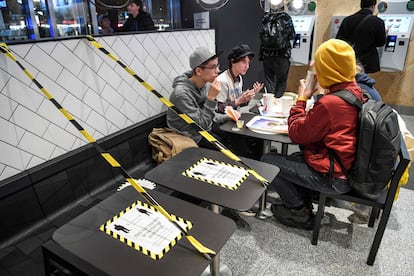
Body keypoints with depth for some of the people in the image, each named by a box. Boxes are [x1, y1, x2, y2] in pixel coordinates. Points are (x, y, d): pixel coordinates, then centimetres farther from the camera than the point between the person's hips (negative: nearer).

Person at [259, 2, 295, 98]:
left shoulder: (265, 17, 1)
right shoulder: (286, 18, -4)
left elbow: (261, 36, 3)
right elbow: (292, 36, 0)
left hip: (267, 54, 2)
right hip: (283, 54, -1)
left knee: (268, 79, 9)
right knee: (281, 79, 10)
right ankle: (278, 98, 7)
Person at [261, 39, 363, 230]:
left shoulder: (330, 103, -29)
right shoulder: (355, 91, 0)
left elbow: (297, 134, -16)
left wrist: (301, 99, -7)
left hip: (334, 177, -9)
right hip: (350, 168, 10)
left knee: (268, 161, -2)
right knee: (296, 158, 29)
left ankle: (300, 214, 13)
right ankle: (304, 204, 30)